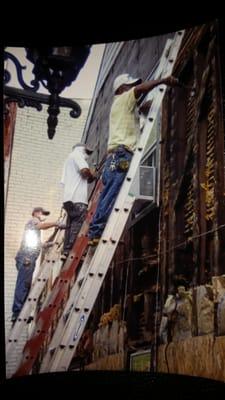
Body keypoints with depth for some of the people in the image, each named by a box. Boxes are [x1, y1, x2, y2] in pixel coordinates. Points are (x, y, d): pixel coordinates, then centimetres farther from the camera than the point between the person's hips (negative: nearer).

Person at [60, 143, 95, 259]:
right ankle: (70, 251, -19)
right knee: (78, 223, -13)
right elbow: (85, 170, -13)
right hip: (77, 197, -9)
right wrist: (92, 176, 8)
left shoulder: (68, 159, 33)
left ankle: (66, 252, 2)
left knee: (71, 225, 7)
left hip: (68, 198, 9)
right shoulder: (77, 155, 6)